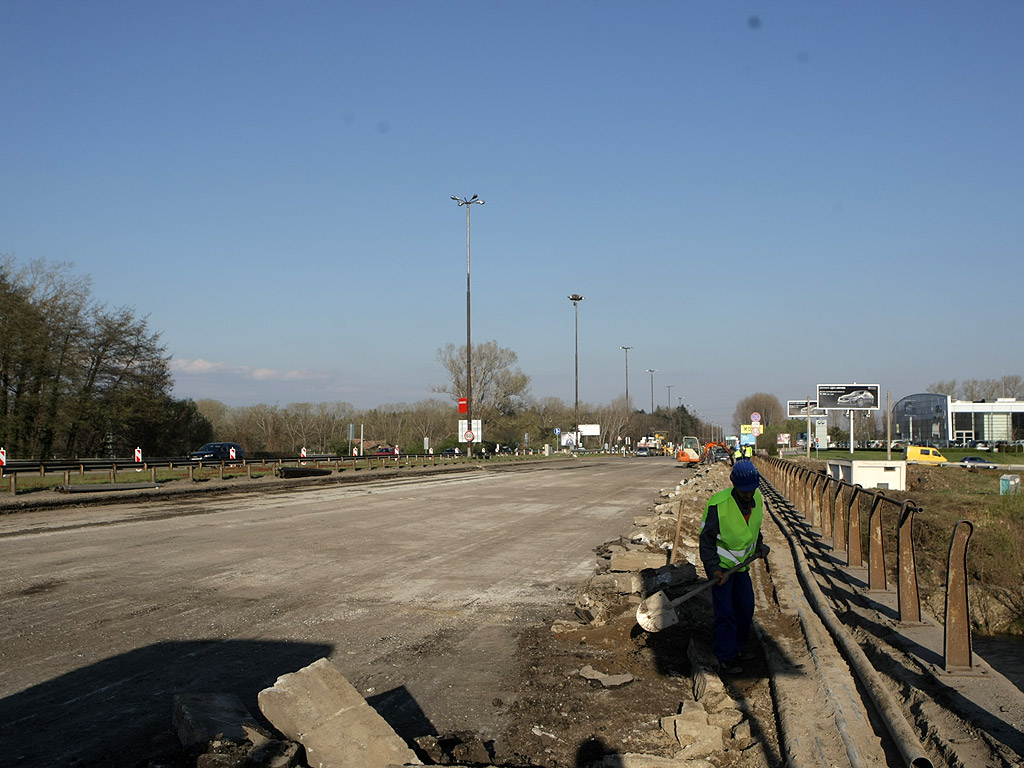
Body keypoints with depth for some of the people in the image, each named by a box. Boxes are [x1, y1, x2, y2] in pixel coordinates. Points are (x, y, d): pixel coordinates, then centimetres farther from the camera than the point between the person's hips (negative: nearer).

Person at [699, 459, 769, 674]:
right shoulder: (718, 504, -29)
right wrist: (714, 569, -29)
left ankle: (736, 649, 31)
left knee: (745, 607, 13)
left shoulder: (756, 499, -8)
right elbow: (706, 538, -22)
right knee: (725, 612, -7)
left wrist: (759, 544, -2)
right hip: (720, 564, -7)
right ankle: (725, 659, 4)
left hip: (741, 564, 7)